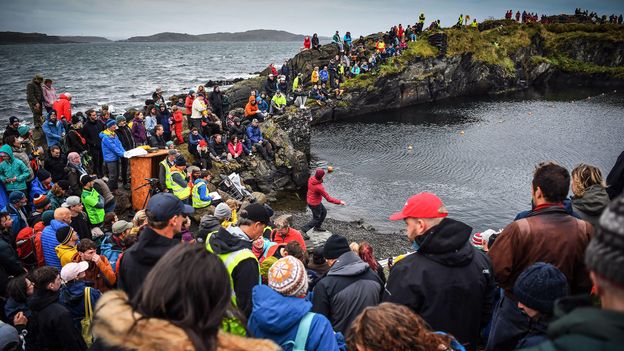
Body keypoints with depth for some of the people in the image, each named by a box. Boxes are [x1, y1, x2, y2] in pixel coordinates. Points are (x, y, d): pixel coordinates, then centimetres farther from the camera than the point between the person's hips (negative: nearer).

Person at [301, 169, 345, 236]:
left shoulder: (311, 179, -14)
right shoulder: (319, 187, -36)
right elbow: (329, 199, -29)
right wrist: (339, 202, -22)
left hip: (309, 200, 8)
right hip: (315, 204, -8)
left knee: (324, 212, 26)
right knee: (316, 219, 11)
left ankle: (317, 227, 39)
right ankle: (303, 230, 9)